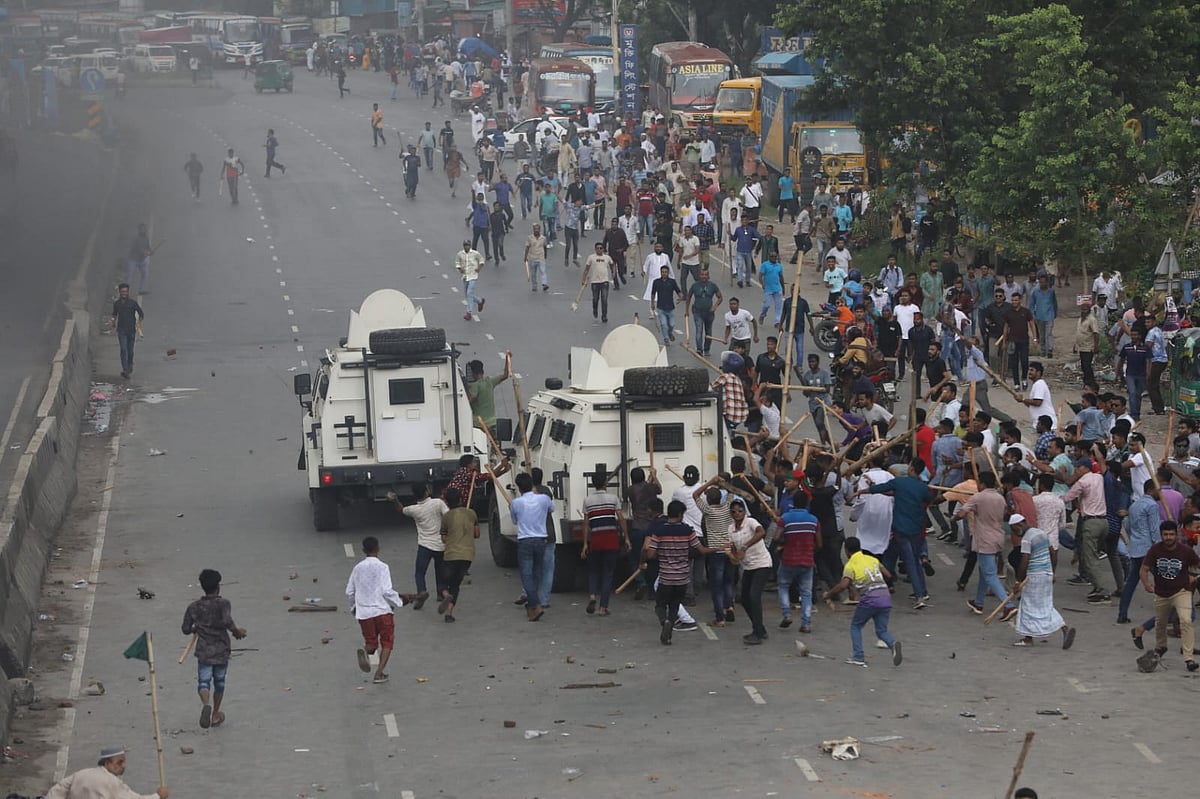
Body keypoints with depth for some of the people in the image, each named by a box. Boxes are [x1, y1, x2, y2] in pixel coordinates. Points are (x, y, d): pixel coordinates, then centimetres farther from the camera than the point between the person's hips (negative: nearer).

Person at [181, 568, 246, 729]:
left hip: (203, 652, 0)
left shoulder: (194, 607, 0)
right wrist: (237, 631, -10)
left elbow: (186, 629, 3)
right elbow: (227, 621, -27)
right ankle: (215, 715, 29)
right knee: (219, 683, 17)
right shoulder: (223, 604, -10)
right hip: (221, 651, 0)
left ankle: (206, 704, -37)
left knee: (203, 681, -5)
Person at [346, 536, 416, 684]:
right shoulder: (382, 567, -8)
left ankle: (365, 651, -21)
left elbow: (349, 592, 10)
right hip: (382, 610, -4)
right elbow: (387, 591, -15)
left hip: (363, 612, 4)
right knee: (387, 642, 10)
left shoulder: (357, 568, 6)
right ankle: (379, 673, -2)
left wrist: (354, 605, 28)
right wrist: (400, 600, 0)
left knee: (371, 642, 15)